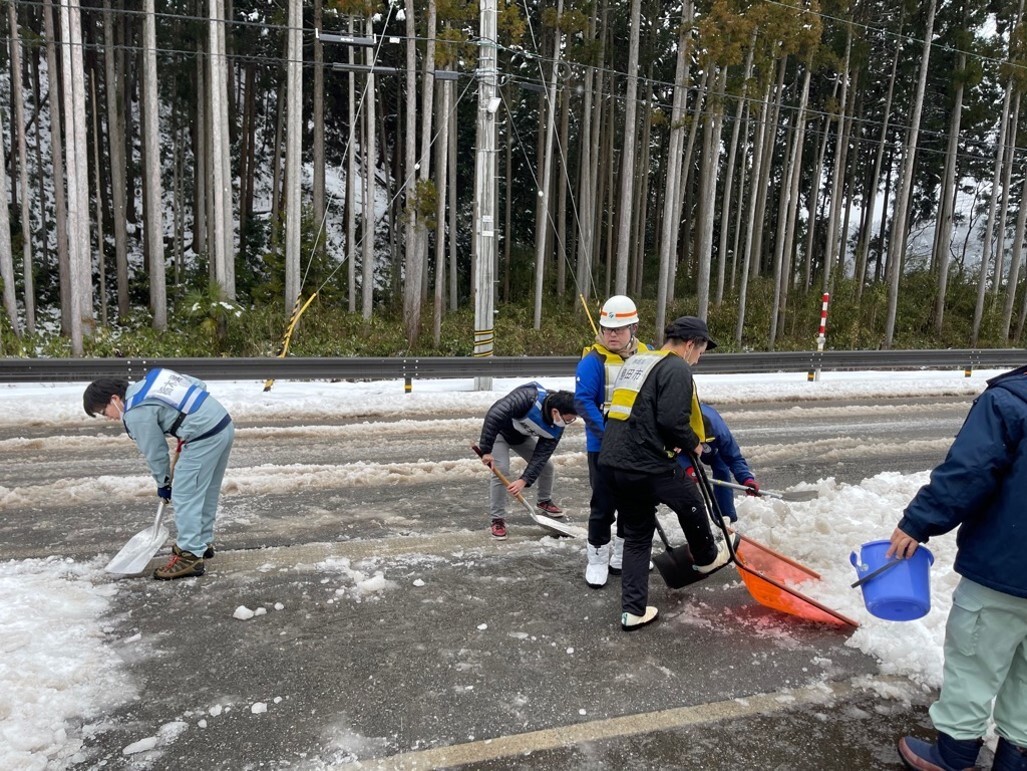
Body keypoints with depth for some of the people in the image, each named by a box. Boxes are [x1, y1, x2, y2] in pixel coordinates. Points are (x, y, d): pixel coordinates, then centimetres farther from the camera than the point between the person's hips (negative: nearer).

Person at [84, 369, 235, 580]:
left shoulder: (137, 413, -9)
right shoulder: (150, 379, 15)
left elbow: (155, 452, -1)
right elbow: (198, 385, 19)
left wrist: (163, 484, 14)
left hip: (204, 438, -10)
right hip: (224, 423, 10)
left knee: (184, 496, -3)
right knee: (206, 491, 20)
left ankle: (190, 556, -1)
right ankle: (203, 542, 33)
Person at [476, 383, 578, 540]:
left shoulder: (556, 427, -21)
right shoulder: (529, 397, -42)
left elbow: (541, 455, -22)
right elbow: (494, 415, -46)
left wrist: (524, 480, -34)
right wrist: (486, 449, -45)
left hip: (523, 437, 6)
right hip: (498, 431, -6)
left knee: (547, 466, 4)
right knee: (501, 471, -21)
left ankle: (545, 502, 33)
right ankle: (497, 520, -7)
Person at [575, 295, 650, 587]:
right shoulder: (594, 360, -14)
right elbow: (583, 401, -19)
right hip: (604, 446, -5)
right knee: (604, 504, 1)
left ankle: (624, 555, 35)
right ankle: (597, 558, 19)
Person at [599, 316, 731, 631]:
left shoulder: (634, 361, 18)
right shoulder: (677, 368, -9)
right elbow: (672, 420, -19)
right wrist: (692, 444, 1)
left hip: (612, 462, 8)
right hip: (647, 465, -8)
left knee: (637, 535, 18)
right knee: (691, 504, 21)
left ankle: (633, 610, 21)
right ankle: (707, 557, 46)